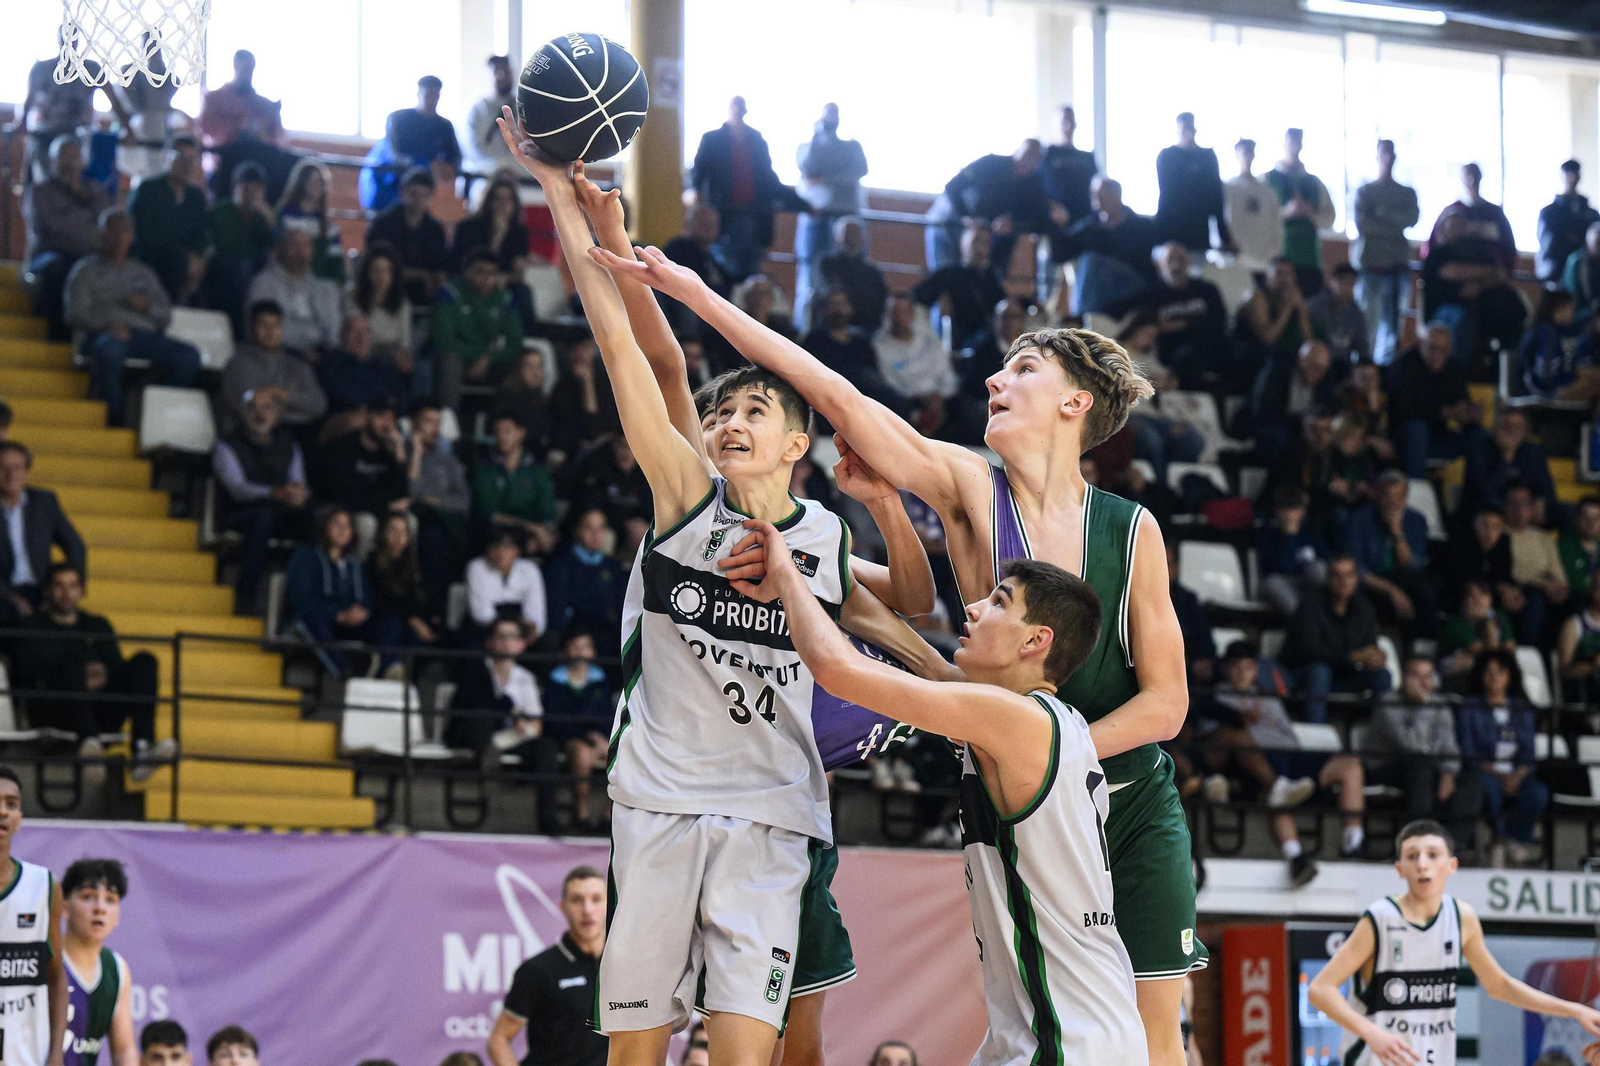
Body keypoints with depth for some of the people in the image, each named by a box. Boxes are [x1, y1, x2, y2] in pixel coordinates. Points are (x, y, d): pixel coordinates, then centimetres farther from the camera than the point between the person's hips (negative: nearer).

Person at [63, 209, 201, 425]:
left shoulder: (143, 272, 29)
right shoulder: (86, 270, 18)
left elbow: (166, 314, 22)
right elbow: (76, 314, 4)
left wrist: (147, 307, -3)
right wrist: (107, 325, -15)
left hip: (145, 334, 4)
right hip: (103, 333, -4)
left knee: (189, 356, -25)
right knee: (110, 348, -43)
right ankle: (113, 413, -30)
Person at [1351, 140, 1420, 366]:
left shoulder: (1407, 193, 15)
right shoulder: (1364, 192, 8)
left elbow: (1412, 219, -2)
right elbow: (1362, 224, -5)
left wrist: (1383, 214, -8)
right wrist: (1394, 226, -5)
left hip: (1398, 262, 3)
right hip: (1370, 261, -3)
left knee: (1392, 322, -2)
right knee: (1368, 316, -8)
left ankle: (1387, 363, 0)